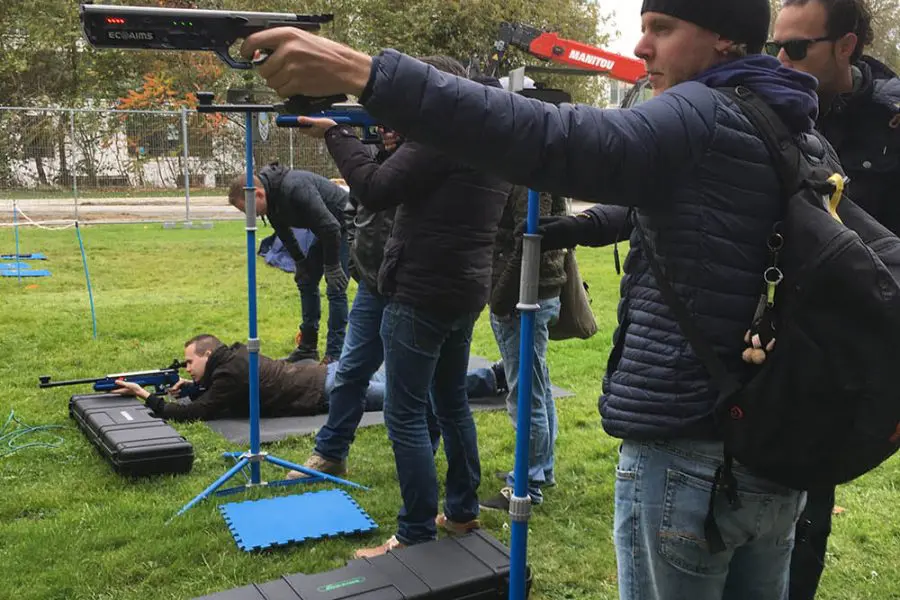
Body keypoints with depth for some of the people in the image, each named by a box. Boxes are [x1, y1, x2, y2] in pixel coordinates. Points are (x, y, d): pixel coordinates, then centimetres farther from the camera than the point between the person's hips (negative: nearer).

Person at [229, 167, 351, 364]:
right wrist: (302, 264, 7)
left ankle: (334, 354, -4)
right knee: (306, 281, 9)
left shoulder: (294, 188, -34)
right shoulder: (272, 198, -6)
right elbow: (285, 233, 11)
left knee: (335, 288, -11)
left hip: (344, 225, -9)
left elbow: (331, 227, -32)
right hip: (325, 230, 9)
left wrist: (332, 266, -22)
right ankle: (308, 347, 18)